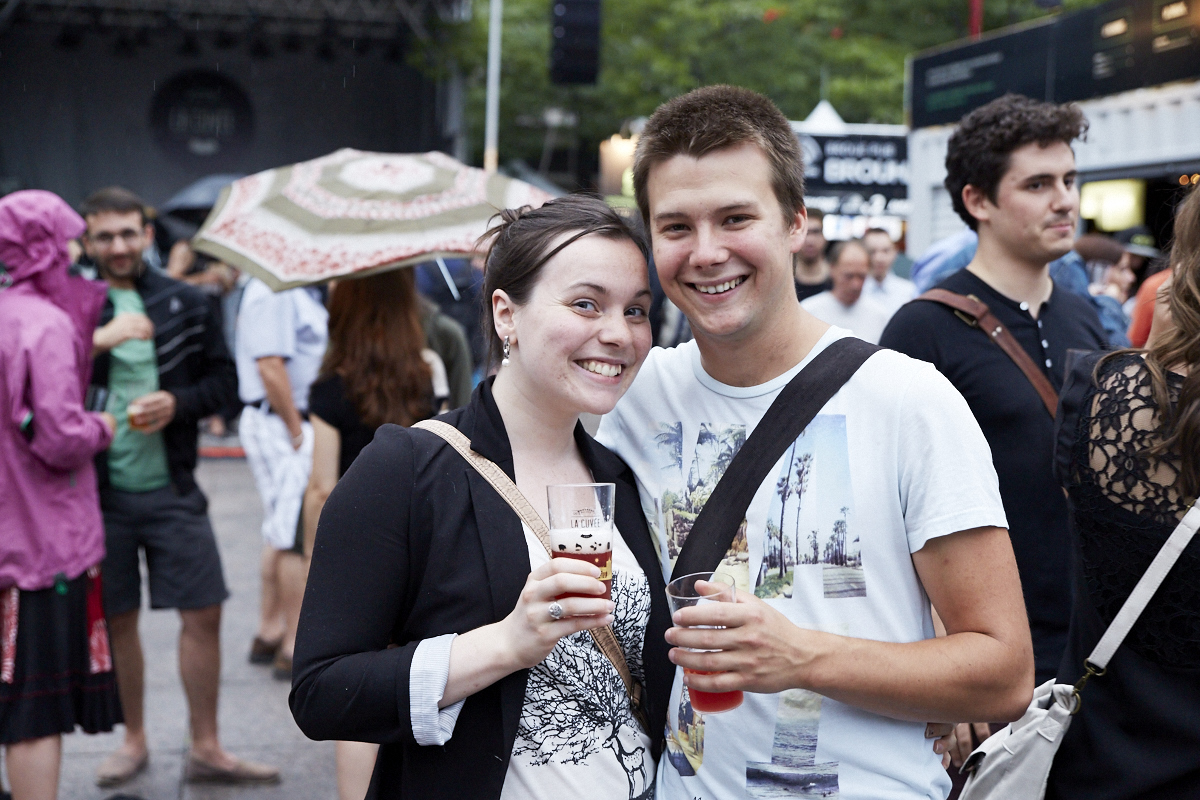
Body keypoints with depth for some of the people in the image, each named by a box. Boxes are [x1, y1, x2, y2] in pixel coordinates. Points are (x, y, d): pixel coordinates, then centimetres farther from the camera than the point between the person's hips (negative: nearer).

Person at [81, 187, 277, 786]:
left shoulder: (186, 304, 6)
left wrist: (177, 403, -9)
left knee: (203, 614, 1)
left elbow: (222, 378, 10)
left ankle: (206, 748, 14)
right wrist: (98, 340, -24)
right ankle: (133, 740, 28)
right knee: (116, 619, 9)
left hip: (172, 487, 1)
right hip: (102, 490, -1)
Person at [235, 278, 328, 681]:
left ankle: (269, 633, 26)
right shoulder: (274, 291, -17)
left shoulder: (300, 289, 15)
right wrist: (297, 432, -18)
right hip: (281, 425, -10)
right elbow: (270, 367, -23)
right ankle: (296, 647, 0)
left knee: (281, 534, 16)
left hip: (295, 421, 10)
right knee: (299, 537, -7)